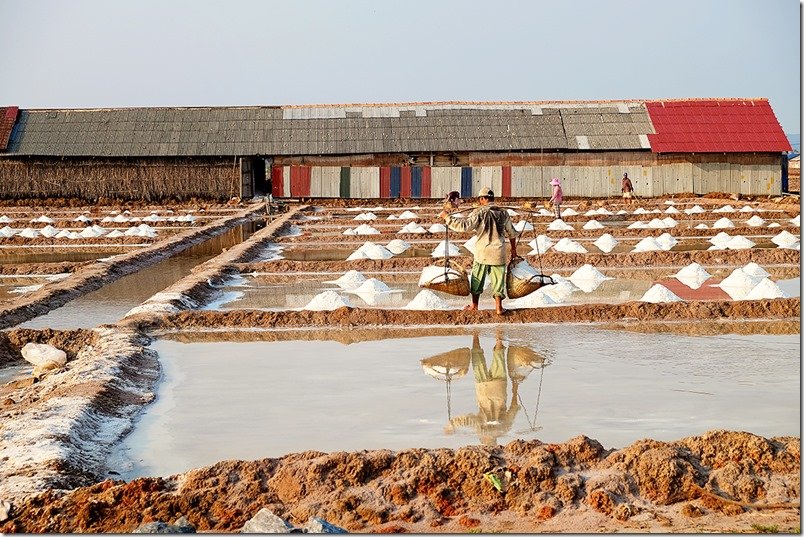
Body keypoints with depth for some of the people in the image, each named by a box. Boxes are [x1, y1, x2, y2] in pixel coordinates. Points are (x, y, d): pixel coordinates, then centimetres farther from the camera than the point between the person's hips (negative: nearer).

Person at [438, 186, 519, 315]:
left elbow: (464, 225, -20)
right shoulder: (503, 213, 6)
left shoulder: (479, 213, -10)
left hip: (482, 252, -2)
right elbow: (512, 233, 16)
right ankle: (498, 307, 4)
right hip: (499, 252, 2)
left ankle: (474, 305, 22)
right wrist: (513, 249, 30)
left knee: (477, 278, 13)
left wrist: (447, 217, -12)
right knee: (498, 279, 7)